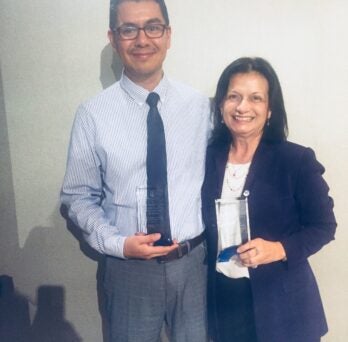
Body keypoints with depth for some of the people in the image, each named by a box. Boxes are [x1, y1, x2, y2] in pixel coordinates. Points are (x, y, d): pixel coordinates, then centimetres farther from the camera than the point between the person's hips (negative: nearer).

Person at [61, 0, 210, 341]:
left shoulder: (199, 105, -2)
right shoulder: (93, 114, -8)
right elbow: (78, 197, -1)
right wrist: (117, 243, -14)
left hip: (195, 261, 2)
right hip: (130, 266, -1)